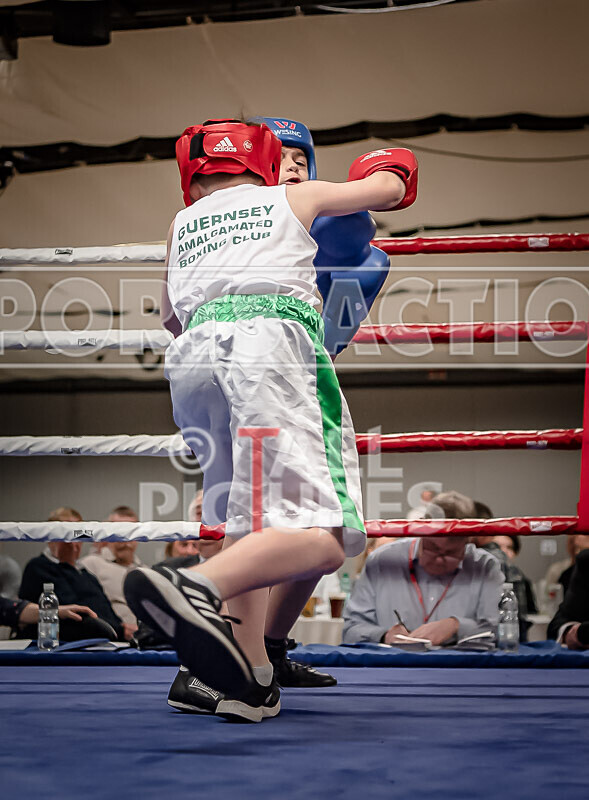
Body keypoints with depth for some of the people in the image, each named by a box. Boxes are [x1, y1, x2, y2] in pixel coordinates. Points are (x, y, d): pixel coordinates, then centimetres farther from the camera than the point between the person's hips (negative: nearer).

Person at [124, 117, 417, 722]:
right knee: (321, 534, -16)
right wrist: (387, 169, 65)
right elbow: (387, 188, 43)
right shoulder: (293, 196, 28)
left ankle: (252, 679, 7)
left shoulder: (180, 224, 34)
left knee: (248, 518, 19)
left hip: (191, 353, 4)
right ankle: (197, 587, -43)